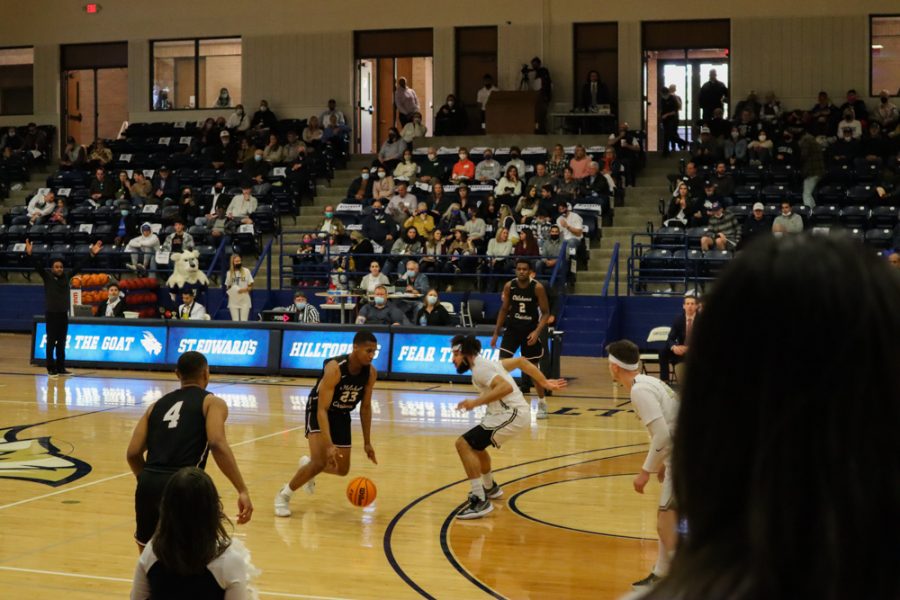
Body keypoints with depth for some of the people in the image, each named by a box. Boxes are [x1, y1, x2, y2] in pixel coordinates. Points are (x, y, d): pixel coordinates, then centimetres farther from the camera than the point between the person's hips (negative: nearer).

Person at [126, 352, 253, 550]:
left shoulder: (157, 405, 23)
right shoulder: (212, 402, 8)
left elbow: (133, 454, 15)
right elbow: (217, 444, -11)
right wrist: (242, 490, -14)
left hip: (148, 484, 5)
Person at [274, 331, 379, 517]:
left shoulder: (371, 373, -15)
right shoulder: (334, 368, -34)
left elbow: (365, 407, 0)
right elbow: (322, 409, -37)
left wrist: (367, 442, -1)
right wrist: (329, 445, -46)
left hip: (342, 415, 6)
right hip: (319, 411, -6)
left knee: (342, 469, 8)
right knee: (320, 462, -23)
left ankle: (308, 464, 40)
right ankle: (283, 495, -2)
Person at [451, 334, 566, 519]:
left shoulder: (480, 369, -14)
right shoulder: (487, 363, 16)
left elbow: (506, 387, -29)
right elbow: (521, 361, 23)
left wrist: (476, 402, -28)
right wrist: (544, 383, 25)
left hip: (511, 414, -11)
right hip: (516, 411, 11)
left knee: (463, 444, -16)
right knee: (475, 444, 29)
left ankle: (480, 501, -21)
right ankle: (490, 487, 49)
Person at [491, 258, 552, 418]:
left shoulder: (538, 287, -15)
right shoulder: (509, 286, -6)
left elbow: (546, 312, -10)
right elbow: (504, 310, 6)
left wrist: (537, 331, -24)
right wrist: (496, 333, 4)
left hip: (530, 330, -2)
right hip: (512, 328, 2)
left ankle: (542, 403, 25)